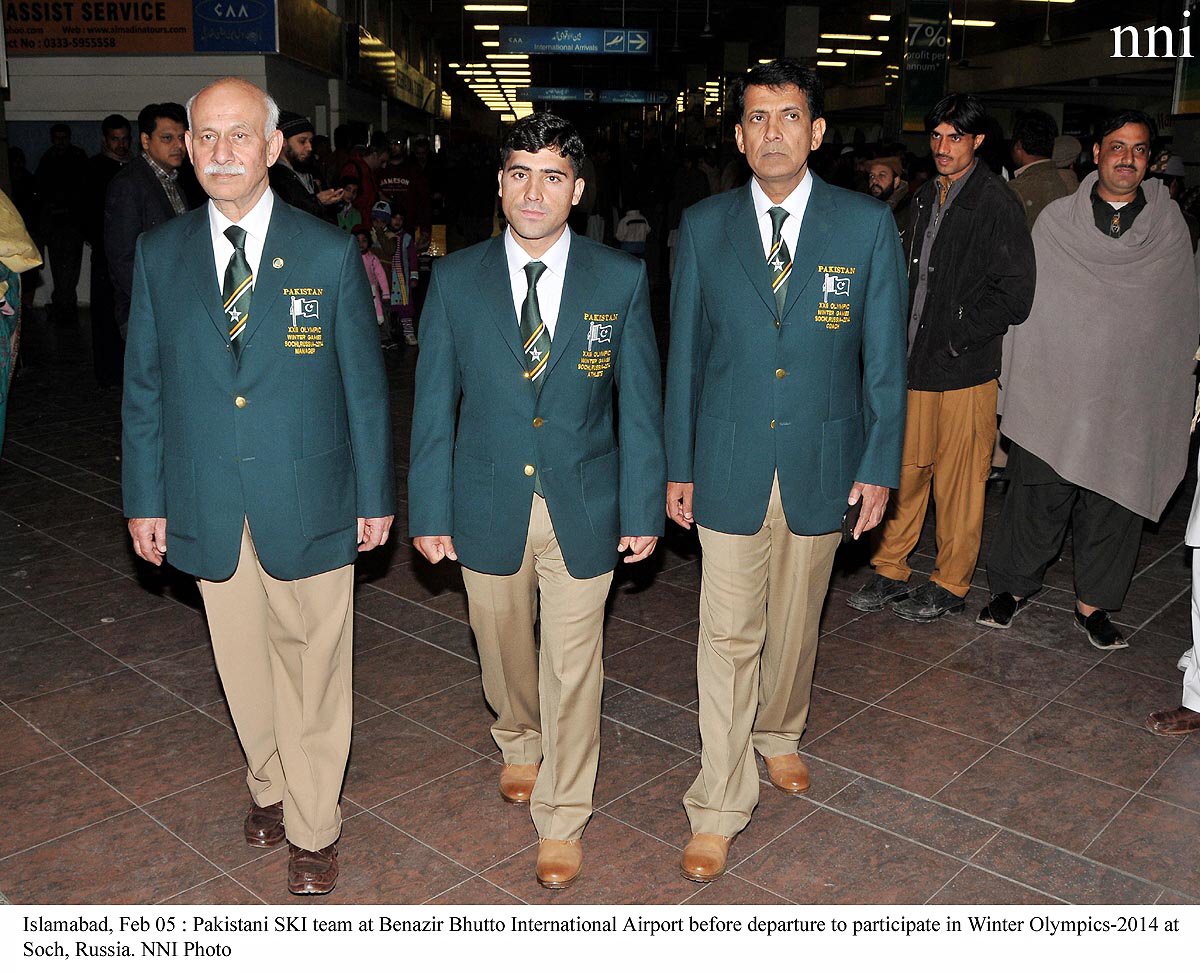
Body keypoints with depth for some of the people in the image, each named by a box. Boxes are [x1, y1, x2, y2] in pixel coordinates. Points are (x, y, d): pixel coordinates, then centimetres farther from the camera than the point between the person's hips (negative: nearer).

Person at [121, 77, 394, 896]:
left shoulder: (330, 254, -5)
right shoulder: (159, 254, 2)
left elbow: (365, 384, -2)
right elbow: (144, 387, 6)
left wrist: (375, 496, -1)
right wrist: (144, 498, 5)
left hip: (308, 505, -2)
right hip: (207, 510, 2)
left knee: (313, 671, 9)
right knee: (244, 666, 16)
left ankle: (314, 828, 28)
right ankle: (270, 786, 42)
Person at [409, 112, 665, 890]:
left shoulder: (621, 279, -5)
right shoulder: (456, 279, -3)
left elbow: (641, 405, -1)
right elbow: (434, 405, 0)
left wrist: (644, 509, -2)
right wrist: (429, 510, -1)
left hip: (583, 509, -1)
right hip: (488, 505, 2)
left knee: (573, 670, 7)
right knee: (503, 651, 19)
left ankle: (562, 819, 26)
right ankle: (521, 745, 51)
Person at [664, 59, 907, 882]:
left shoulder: (868, 225, -3)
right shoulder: (704, 227, 0)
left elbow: (884, 356, 1)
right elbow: (685, 353, 4)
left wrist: (880, 466, -2)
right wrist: (678, 466, 3)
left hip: (822, 464, 1)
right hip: (730, 465, 0)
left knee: (796, 622, 17)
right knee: (728, 636, 2)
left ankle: (779, 735, 44)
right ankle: (720, 806, 15)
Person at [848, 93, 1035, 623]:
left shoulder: (997, 205, -9)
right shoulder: (926, 197, 13)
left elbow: (1013, 298, -12)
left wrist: (953, 338, -12)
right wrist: (904, 342, 9)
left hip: (965, 371, -6)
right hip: (916, 365, 6)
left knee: (958, 482, 5)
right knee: (904, 471, 10)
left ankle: (950, 585, 19)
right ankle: (889, 571, 24)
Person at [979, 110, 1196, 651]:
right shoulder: (1056, 221, 2)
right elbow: (1026, 304, 5)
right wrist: (1019, 385, 1)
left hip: (1130, 402, 1)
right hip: (1055, 393, -1)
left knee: (1112, 504, 7)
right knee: (1038, 496, 4)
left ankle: (1093, 604, 22)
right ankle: (1014, 587, 22)